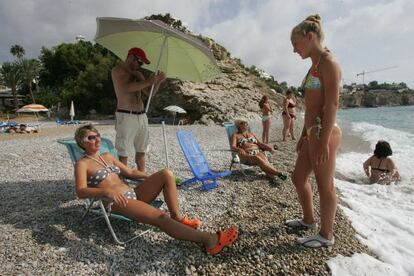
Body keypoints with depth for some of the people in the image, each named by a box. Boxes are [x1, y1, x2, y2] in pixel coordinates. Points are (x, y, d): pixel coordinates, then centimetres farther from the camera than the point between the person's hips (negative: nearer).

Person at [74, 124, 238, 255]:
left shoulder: (107, 156, 21)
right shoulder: (82, 164, 1)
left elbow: (129, 172, 25)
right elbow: (81, 192, -16)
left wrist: (152, 178, 12)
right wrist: (107, 191, -33)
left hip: (132, 195, 7)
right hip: (116, 203, -7)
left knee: (167, 174, -14)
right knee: (160, 217, -29)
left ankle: (177, 218, -6)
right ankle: (208, 239, -33)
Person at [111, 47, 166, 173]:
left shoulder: (137, 74, 18)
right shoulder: (117, 70, -3)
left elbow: (149, 92, 17)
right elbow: (125, 88, -20)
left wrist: (158, 81, 0)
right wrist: (147, 82, -19)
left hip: (141, 115, 7)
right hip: (125, 116, -7)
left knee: (141, 151, 12)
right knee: (123, 153, -5)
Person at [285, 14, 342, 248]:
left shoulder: (328, 62, -10)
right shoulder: (315, 66, 18)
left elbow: (332, 104, -18)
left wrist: (324, 142, -21)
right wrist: (304, 135, 20)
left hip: (324, 132, -10)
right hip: (313, 133, 10)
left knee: (325, 186, 3)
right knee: (299, 178, 18)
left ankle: (326, 235, 21)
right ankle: (309, 219, 37)